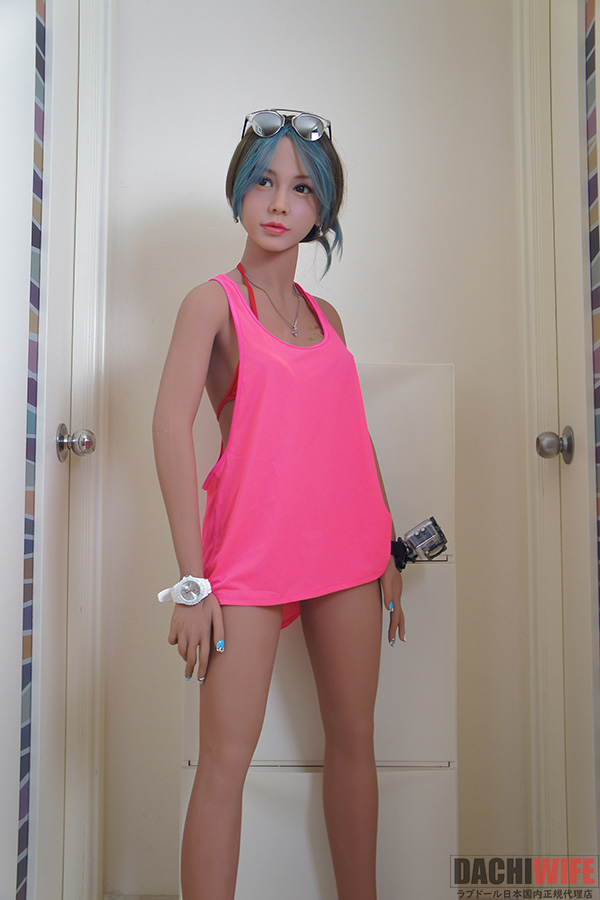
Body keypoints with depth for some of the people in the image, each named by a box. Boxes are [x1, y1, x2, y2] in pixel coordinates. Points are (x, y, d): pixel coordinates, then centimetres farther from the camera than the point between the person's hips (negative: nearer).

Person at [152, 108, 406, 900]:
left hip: (346, 546, 5)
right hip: (250, 551, -5)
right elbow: (171, 427, -12)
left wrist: (388, 551, 12)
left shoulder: (327, 317, 15)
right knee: (226, 754, -5)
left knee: (354, 737, 11)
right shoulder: (214, 301, 0)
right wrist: (192, 578, -18)